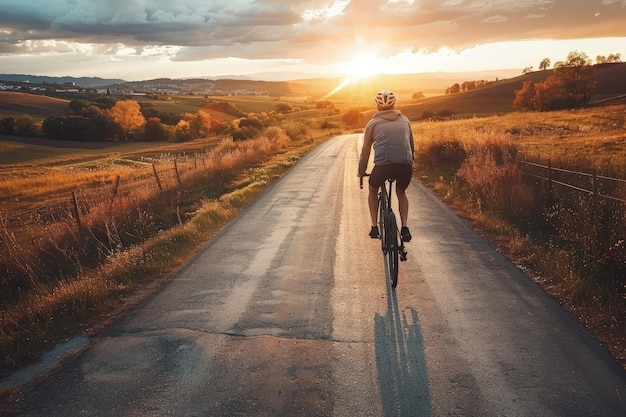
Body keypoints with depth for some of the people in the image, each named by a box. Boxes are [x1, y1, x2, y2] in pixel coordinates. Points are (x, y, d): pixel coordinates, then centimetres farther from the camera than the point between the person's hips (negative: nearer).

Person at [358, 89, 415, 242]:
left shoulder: (373, 123, 13)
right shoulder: (404, 120, 20)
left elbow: (365, 151, 16)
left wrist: (361, 171, 28)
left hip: (382, 166, -2)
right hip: (406, 166, 2)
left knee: (373, 189, 28)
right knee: (401, 192, 31)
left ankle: (374, 227, 22)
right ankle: (404, 227, 16)